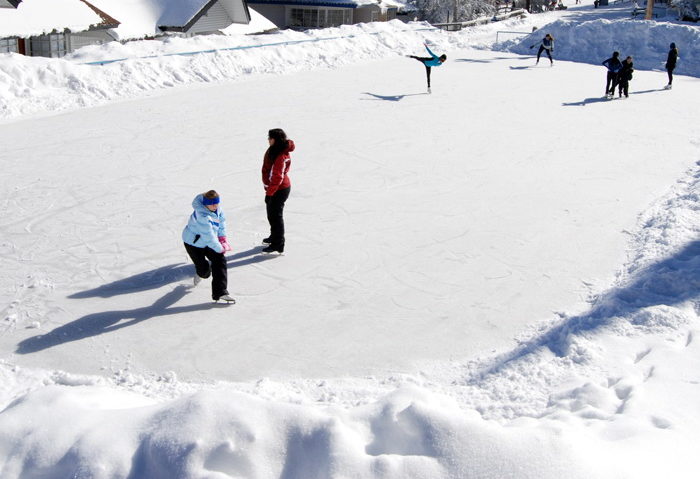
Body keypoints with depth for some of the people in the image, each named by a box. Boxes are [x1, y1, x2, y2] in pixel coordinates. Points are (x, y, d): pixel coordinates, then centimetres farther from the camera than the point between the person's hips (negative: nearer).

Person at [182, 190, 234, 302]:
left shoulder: (217, 208, -12)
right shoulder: (202, 216, -36)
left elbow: (221, 220, 6)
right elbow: (208, 236, -32)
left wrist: (222, 238, -3)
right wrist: (220, 248, -22)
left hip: (208, 242, 7)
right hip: (193, 243, -7)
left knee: (220, 260, -11)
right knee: (203, 268, -4)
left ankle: (220, 292, -11)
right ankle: (202, 273, 41)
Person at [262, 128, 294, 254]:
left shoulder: (281, 156, -28)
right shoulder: (273, 150, 4)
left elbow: (277, 177, -27)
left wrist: (269, 193, -23)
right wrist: (268, 190, 21)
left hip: (279, 190, -10)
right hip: (274, 187, 10)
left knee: (275, 216, -2)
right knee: (271, 214, 24)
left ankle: (278, 245, 7)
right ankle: (274, 237, 43)